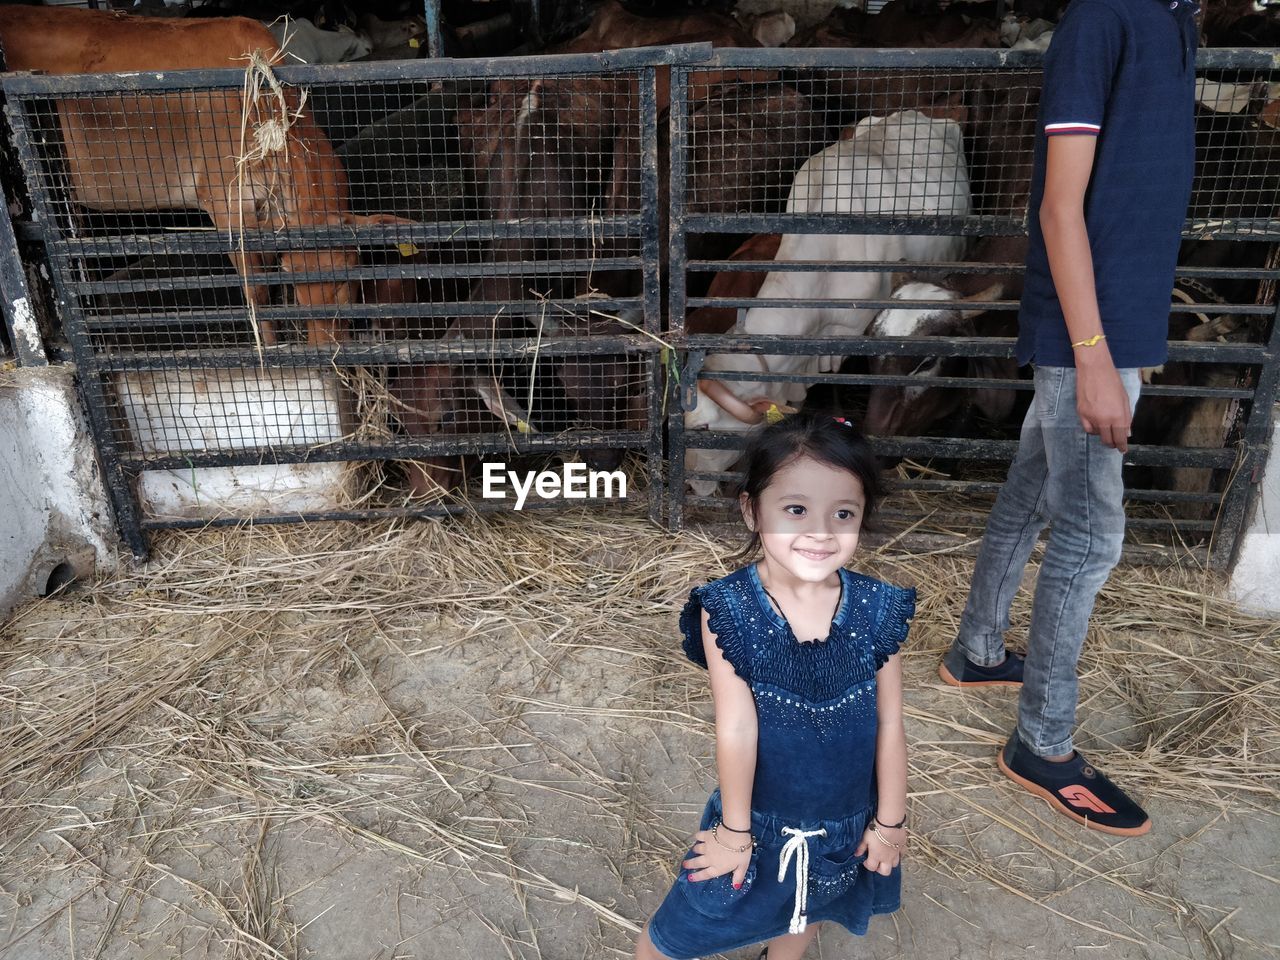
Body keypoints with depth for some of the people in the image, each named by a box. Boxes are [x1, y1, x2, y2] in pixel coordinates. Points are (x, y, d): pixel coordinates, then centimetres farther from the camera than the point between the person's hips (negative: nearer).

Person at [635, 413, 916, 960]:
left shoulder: (876, 610, -17)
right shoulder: (727, 610, -26)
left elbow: (889, 724, -8)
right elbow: (736, 729, -21)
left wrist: (891, 819, 2)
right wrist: (735, 830, -12)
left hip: (846, 827, 3)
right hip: (758, 820, -3)